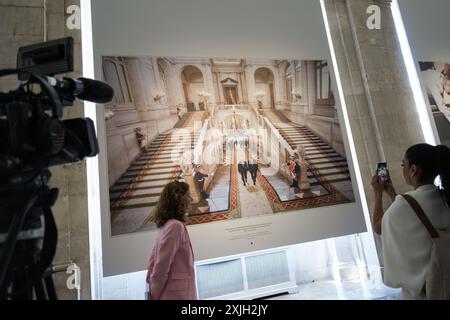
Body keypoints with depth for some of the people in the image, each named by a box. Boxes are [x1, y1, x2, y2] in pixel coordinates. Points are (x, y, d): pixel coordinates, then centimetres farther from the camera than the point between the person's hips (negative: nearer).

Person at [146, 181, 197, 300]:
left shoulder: (166, 225, 8)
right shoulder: (176, 226, -19)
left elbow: (153, 260, 13)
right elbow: (161, 266, -19)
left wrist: (153, 292, 16)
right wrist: (155, 294, -8)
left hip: (170, 292, 8)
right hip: (178, 294, -8)